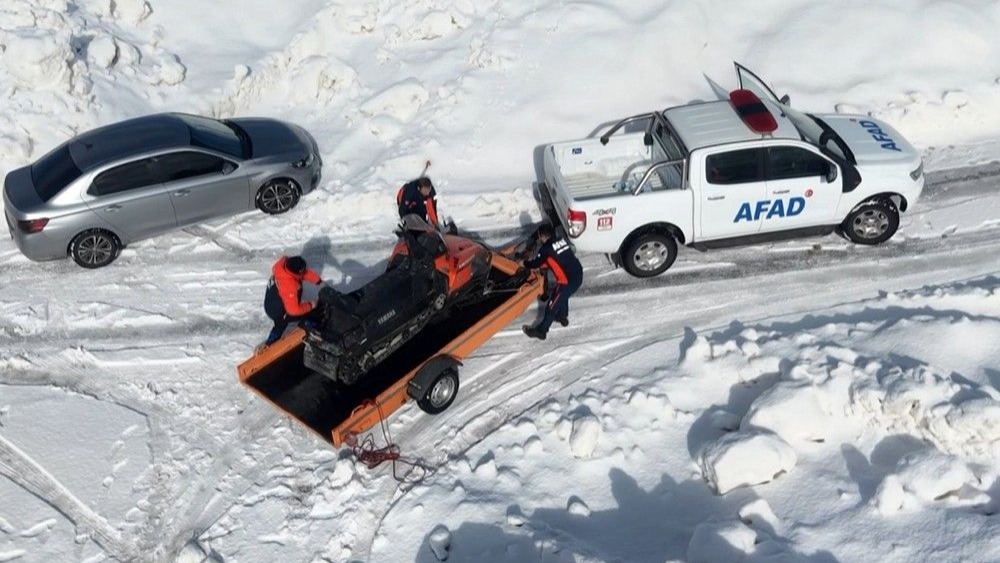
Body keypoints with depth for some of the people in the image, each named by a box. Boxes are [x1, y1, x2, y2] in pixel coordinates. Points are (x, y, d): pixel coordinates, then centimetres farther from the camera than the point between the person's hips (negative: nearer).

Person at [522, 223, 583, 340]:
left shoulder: (546, 249, -11)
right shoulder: (561, 241, 10)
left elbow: (536, 263, 2)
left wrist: (524, 263, 21)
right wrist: (542, 265, 29)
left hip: (567, 281, -8)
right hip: (578, 275, 8)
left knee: (552, 306, 7)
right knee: (563, 296, 33)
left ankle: (541, 331, 19)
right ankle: (562, 317, 52)